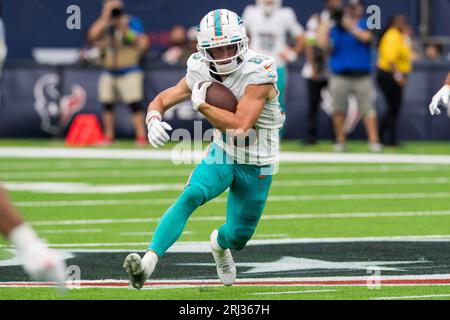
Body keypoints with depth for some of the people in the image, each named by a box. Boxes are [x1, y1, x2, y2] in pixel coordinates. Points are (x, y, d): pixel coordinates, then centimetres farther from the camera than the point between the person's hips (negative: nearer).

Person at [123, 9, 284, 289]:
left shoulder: (258, 73, -27)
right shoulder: (202, 72, -10)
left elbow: (240, 126, -35)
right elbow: (161, 100, 0)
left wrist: (202, 104, -29)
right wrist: (154, 119, -24)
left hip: (256, 166, -2)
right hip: (222, 154, 2)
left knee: (239, 236, 10)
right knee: (191, 196, -27)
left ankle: (219, 243, 50)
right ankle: (148, 263, -38)